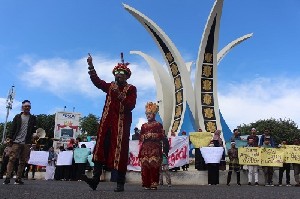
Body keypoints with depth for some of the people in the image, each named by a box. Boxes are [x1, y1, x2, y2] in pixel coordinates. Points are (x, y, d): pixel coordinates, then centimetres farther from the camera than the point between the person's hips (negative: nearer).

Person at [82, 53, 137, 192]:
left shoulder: (131, 89, 3)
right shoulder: (110, 86, 16)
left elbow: (131, 105, -9)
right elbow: (96, 81, 5)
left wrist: (120, 95, -17)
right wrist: (91, 65, -4)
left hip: (121, 124, -4)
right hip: (107, 122, 4)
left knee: (120, 151, -4)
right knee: (101, 147, -3)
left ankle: (120, 183, 1)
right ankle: (95, 178, -4)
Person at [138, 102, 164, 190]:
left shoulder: (158, 124, 7)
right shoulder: (144, 126, 18)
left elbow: (162, 135, -1)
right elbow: (140, 137, 17)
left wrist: (152, 135, -10)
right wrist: (145, 136, -3)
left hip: (155, 148, -3)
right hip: (145, 148, 4)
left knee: (154, 165, -10)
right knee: (145, 165, -4)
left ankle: (154, 184, -6)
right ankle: (147, 184, 2)